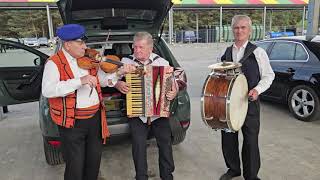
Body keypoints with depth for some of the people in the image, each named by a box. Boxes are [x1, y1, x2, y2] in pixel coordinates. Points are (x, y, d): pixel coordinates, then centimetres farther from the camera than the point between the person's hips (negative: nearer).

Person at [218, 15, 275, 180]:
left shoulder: (258, 52, -3)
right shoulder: (226, 53, 8)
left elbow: (268, 75, 1)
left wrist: (257, 89, -14)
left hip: (250, 102, -4)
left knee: (251, 140, 6)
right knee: (228, 137, 12)